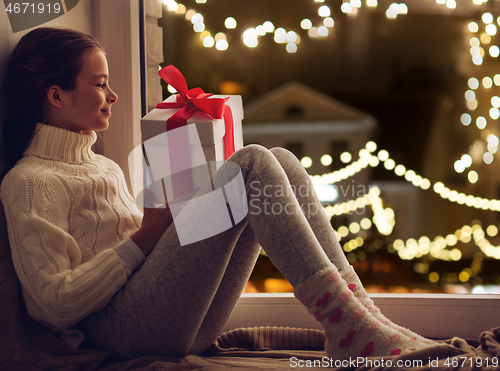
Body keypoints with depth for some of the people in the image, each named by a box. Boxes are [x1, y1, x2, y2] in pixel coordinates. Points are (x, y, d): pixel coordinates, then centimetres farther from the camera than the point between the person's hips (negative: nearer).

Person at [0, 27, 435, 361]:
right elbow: (56, 302, -12)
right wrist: (145, 238, -10)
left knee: (282, 163, -4)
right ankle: (349, 327, -26)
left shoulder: (106, 168, 28)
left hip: (187, 326, 9)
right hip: (126, 325, -9)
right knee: (252, 162, -18)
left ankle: (363, 316, -16)